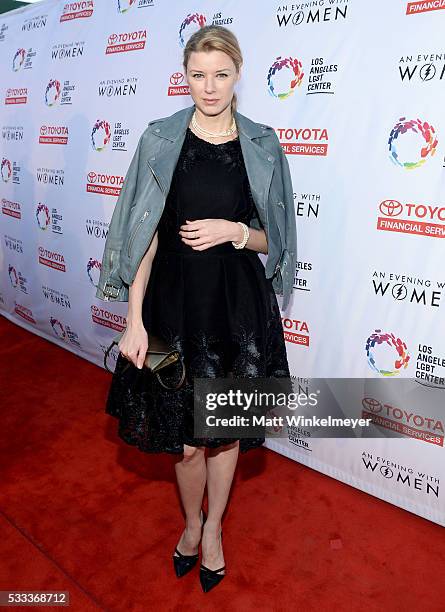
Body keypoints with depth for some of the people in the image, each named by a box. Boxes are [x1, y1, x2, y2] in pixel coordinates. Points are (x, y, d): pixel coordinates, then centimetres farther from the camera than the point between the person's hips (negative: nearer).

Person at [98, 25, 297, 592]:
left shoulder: (262, 143, 2)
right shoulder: (162, 138, -1)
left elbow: (273, 239, 7)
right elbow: (145, 235, -5)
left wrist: (233, 231, -14)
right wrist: (134, 321, -12)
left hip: (238, 308, 1)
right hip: (176, 303, -1)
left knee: (226, 430, 14)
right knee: (186, 439, 7)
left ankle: (214, 526, 42)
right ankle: (192, 521, 40)